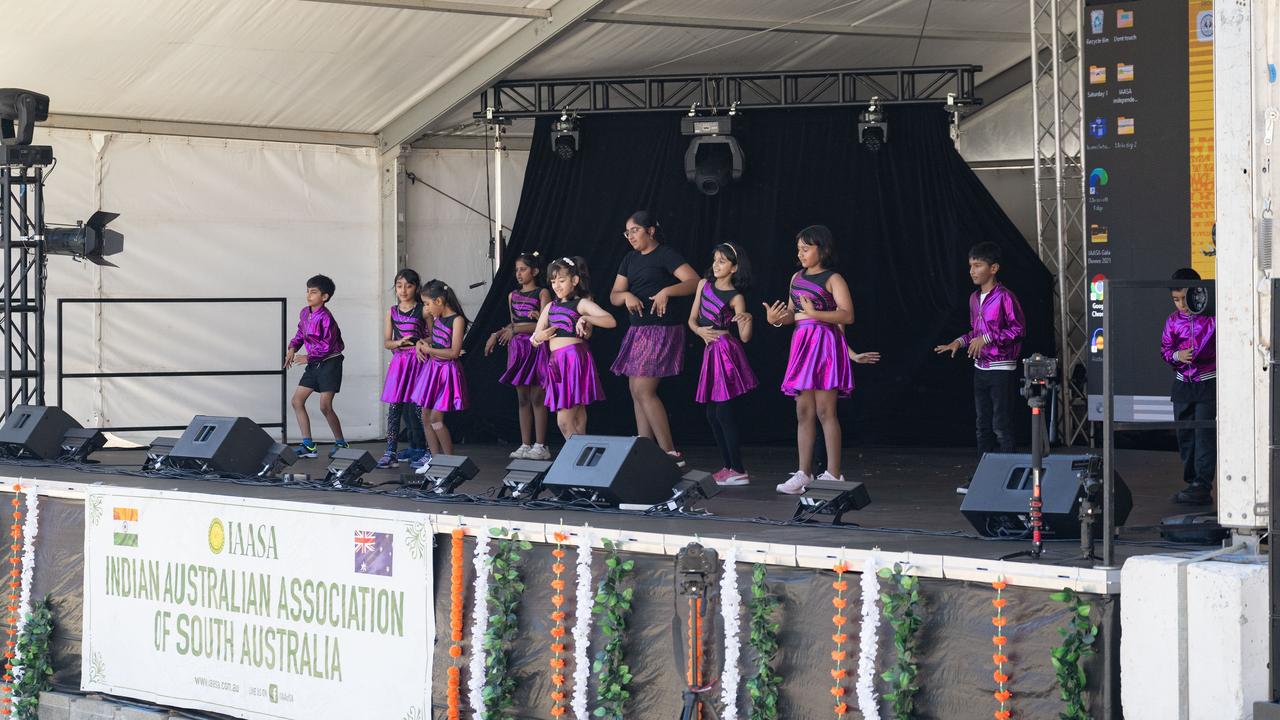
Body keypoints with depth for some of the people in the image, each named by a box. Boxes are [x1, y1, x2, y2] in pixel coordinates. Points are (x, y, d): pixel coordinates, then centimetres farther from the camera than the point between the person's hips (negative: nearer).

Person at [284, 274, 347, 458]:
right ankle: (308, 445, 6)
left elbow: (328, 346, -20)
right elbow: (300, 333, 19)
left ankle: (341, 443, 7)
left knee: (325, 407, -10)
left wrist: (309, 357, -18)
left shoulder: (325, 318, -19)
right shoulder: (305, 313, 6)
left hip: (329, 362, -9)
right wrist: (292, 348, 3)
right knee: (297, 401, 3)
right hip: (314, 364, 9)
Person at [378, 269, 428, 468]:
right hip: (399, 361, 3)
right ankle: (390, 452, -5)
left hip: (418, 360, -3)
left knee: (417, 406, -3)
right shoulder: (392, 312, 12)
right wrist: (398, 343, -8)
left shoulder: (423, 310, 2)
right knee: (394, 407, -3)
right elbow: (386, 342, 11)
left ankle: (419, 450, 6)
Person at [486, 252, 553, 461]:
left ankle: (540, 445, -5)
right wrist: (497, 334, 10)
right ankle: (525, 445, 9)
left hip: (536, 347, -6)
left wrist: (516, 330, -17)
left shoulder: (542, 293, -5)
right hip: (517, 348, 6)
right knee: (522, 398, 7)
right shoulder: (513, 296, 15)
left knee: (537, 398, -7)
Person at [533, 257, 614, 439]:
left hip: (574, 358, -7)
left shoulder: (581, 304, 0)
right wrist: (539, 337, -3)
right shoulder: (550, 307, 18)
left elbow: (611, 321, -14)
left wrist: (585, 318, -25)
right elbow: (534, 340, 20)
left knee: (565, 421, -13)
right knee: (577, 420, 8)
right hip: (556, 362, 7)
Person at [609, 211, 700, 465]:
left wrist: (666, 291, -28)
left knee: (644, 391, -15)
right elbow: (614, 296, 12)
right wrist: (626, 295, -10)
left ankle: (670, 453, -14)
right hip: (637, 330, 9)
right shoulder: (630, 259, 16)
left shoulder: (665, 255, -6)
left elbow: (695, 282, -17)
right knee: (637, 392, 6)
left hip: (661, 330, -9)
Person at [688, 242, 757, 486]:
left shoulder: (736, 297, -6)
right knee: (712, 414, 8)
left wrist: (748, 320, -27)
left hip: (726, 352, -7)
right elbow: (692, 319, 14)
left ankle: (739, 471, -8)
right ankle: (727, 467, 15)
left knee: (723, 412, -10)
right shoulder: (704, 285, 10)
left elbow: (745, 337, -8)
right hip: (710, 351, 7)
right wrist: (700, 331, -6)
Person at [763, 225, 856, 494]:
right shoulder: (797, 278, 15)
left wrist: (814, 313, -22)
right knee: (803, 411, 6)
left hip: (824, 344, -7)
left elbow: (847, 315, -15)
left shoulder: (833, 279, -6)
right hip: (802, 343, 7)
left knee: (825, 411, -8)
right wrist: (777, 318, 0)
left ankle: (833, 475, -6)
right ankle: (804, 474, 9)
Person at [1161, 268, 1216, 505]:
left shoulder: (1213, 316, -10)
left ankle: (1202, 487, -10)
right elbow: (1165, 350, 8)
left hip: (1208, 384, -5)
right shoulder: (1173, 320, 4)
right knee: (1185, 436, 9)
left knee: (1204, 434, -9)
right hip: (1183, 385, 5)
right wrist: (1177, 356, -9)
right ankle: (1192, 483, 19)